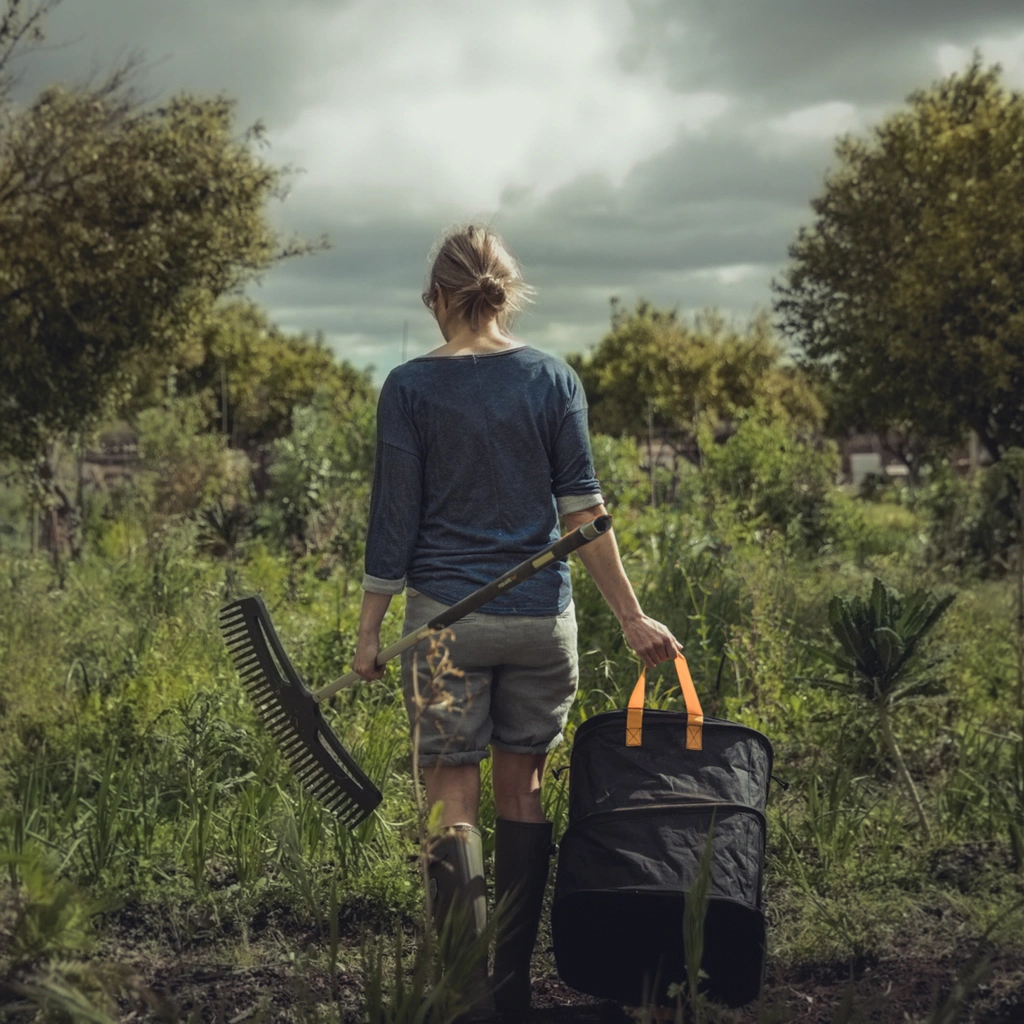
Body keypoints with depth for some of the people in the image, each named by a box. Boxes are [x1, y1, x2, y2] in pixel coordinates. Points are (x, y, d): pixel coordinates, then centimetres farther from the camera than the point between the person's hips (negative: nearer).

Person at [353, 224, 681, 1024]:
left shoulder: (410, 388, -3)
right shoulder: (554, 380, 1)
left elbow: (395, 519, -2)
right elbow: (584, 512, -3)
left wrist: (370, 628, 6)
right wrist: (632, 618, 1)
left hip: (446, 618, -2)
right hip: (541, 618, 2)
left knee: (455, 802, 3)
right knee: (523, 794, 12)